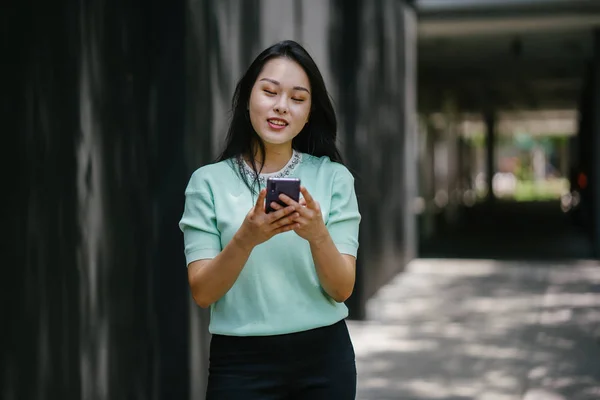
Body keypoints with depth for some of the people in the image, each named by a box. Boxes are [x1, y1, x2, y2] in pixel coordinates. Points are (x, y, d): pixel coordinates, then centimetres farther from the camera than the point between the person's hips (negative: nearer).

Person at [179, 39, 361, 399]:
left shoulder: (334, 177, -1)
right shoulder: (209, 181, -4)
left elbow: (342, 289, -4)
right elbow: (202, 293, -7)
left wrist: (318, 235, -22)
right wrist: (245, 239, -23)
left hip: (324, 359, 1)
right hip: (243, 363, -1)